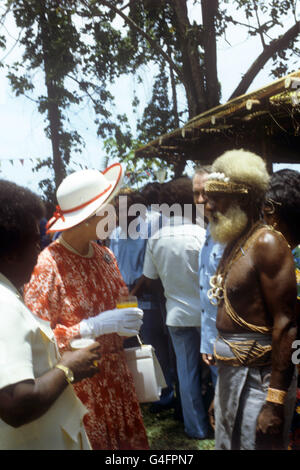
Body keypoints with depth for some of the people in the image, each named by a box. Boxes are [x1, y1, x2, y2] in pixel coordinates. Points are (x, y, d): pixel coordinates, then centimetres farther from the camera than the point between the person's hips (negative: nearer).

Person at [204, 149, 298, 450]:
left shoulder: (266, 243, -15)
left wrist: (275, 401, -23)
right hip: (230, 372, 9)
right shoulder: (233, 244, 10)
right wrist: (221, 388, 16)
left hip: (259, 377, -9)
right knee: (226, 444, 19)